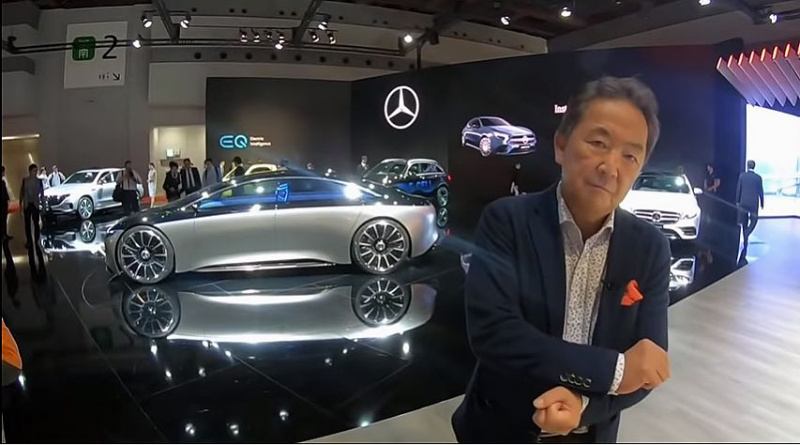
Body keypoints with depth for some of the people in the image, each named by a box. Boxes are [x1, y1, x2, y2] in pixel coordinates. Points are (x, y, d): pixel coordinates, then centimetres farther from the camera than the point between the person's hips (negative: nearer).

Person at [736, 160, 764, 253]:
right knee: (753, 221, 13)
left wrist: (737, 201, 8)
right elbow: (760, 192, -3)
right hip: (754, 203, -1)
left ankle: (745, 241, 16)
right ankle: (746, 234, -14)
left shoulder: (742, 176, -5)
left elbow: (738, 190, -2)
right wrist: (762, 203, 8)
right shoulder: (758, 177, -7)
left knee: (744, 223, 11)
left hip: (743, 203, 1)